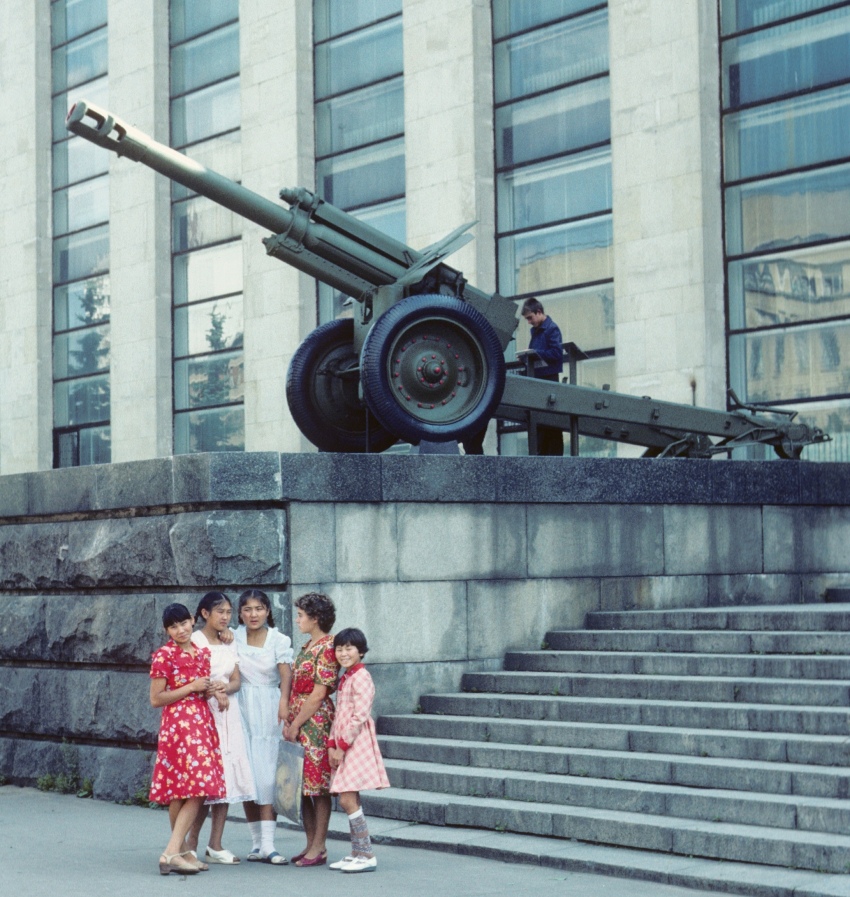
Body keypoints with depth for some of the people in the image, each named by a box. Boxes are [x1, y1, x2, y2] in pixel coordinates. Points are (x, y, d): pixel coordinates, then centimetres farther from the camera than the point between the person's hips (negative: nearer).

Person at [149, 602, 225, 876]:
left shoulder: (203, 653, 14)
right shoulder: (164, 656, -6)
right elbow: (156, 699, -9)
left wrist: (210, 690, 5)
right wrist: (191, 687, -12)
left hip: (203, 722, 7)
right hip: (178, 723, -7)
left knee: (197, 792, 2)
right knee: (190, 791, -13)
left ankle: (180, 851, 5)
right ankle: (171, 853, -15)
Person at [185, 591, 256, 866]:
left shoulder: (229, 644, 14)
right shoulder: (195, 642, -5)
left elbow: (237, 680, 7)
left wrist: (225, 688, -14)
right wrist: (213, 692, -22)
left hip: (229, 714, 6)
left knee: (227, 777, 2)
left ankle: (215, 845, 6)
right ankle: (191, 842, 2)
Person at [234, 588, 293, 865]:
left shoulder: (279, 640, -2)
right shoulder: (233, 638, 4)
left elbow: (286, 676, -14)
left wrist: (284, 707, -30)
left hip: (268, 710, -2)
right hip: (242, 709, 2)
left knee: (267, 775, -8)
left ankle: (268, 844, -10)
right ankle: (257, 843, 11)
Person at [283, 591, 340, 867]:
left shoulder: (327, 648, -12)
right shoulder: (307, 646, 15)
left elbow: (318, 695, -16)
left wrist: (295, 725, -14)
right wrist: (289, 722, 6)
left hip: (316, 721, -9)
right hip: (298, 722, 9)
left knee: (318, 785, -4)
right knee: (303, 785, 10)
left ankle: (319, 849, -1)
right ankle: (311, 844, 16)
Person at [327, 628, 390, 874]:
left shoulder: (361, 677, -12)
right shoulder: (345, 678, 17)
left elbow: (359, 716, -18)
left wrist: (342, 745, -16)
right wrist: (332, 745, 8)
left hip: (357, 743, -9)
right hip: (343, 745, 9)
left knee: (348, 800, -12)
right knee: (350, 801, 9)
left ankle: (367, 856, -10)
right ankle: (357, 854, 13)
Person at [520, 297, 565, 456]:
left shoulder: (552, 329, -8)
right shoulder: (535, 330, 17)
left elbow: (557, 353, -16)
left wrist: (535, 353, -17)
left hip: (549, 378, -9)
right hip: (537, 377, 9)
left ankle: (555, 454, -3)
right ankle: (542, 454, 13)